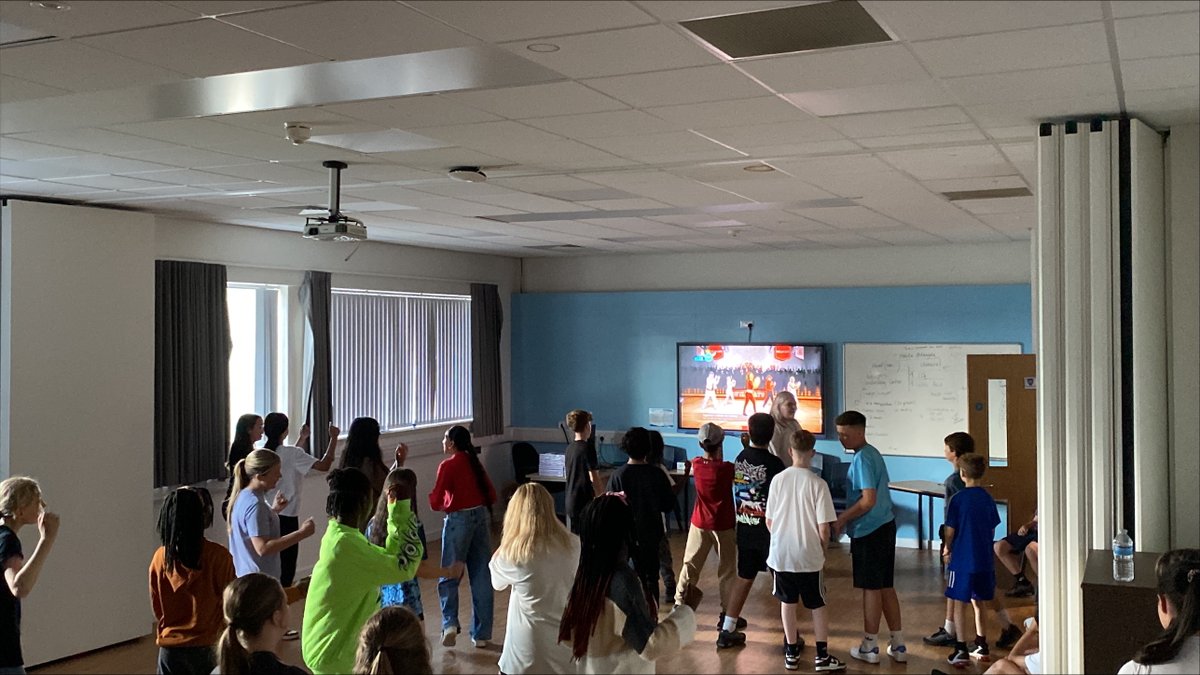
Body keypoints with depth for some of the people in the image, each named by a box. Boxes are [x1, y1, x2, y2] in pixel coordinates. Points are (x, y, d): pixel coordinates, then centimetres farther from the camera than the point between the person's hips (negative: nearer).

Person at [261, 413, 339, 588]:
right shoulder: (291, 453, -18)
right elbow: (324, 465, -21)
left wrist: (302, 439, 31)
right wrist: (334, 438, -12)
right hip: (287, 518, -7)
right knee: (286, 568, 3)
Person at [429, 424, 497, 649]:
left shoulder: (448, 465, -8)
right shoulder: (475, 463, 9)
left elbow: (436, 502, -11)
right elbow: (491, 496, 9)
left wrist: (438, 499, 10)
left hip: (458, 519, -5)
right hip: (482, 517, 5)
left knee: (449, 575, 7)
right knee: (482, 578, 7)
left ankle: (450, 623, -10)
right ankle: (481, 635, 10)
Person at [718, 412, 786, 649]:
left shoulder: (740, 459, 1)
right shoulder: (773, 463, -16)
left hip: (745, 529, 5)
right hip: (769, 530, -5)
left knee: (744, 577, 15)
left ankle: (727, 631, 17)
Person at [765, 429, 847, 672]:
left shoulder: (778, 480, -6)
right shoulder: (817, 483, -15)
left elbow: (769, 521, 1)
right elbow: (823, 527, -13)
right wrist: (822, 549, 6)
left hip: (781, 554, 3)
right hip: (809, 556, -2)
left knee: (788, 602, 17)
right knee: (817, 606, 13)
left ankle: (792, 653, 24)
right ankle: (822, 656, 18)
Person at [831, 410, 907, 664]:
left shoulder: (862, 459, -18)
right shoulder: (873, 454, 12)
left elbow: (868, 500, -24)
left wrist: (841, 519, -13)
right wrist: (848, 518, 20)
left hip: (869, 532, -9)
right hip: (884, 527, 9)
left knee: (871, 588, 2)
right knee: (885, 587, 14)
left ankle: (869, 647, 13)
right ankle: (898, 645, 19)